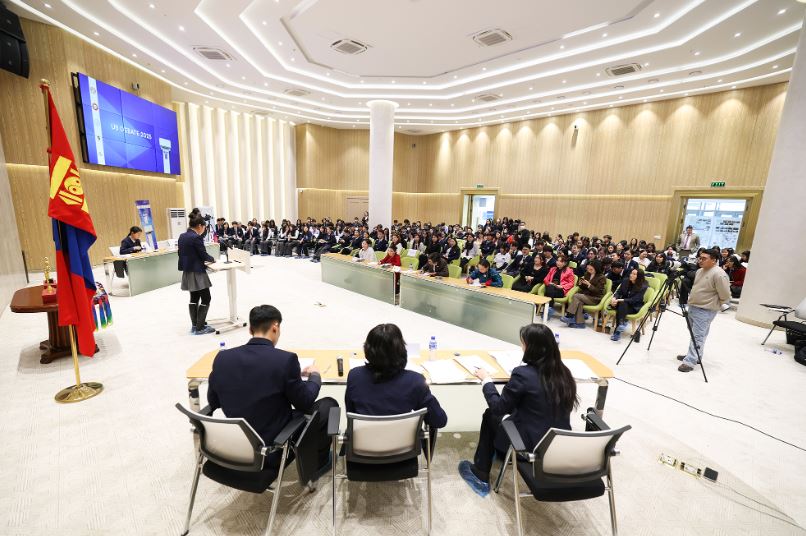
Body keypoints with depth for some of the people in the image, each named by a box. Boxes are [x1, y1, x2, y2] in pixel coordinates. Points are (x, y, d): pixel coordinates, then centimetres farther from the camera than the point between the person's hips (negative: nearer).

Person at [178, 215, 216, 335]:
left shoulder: (182, 236, 8)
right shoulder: (196, 237, -18)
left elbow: (180, 253, 15)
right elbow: (203, 254, -16)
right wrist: (212, 259, 3)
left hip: (187, 272, 9)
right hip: (197, 272, -9)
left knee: (194, 298, 17)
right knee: (206, 298, -2)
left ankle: (194, 325, 23)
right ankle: (200, 328, 0)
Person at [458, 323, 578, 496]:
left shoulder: (523, 374, -23)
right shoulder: (563, 372, -4)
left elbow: (499, 407, -11)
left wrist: (486, 380, 2)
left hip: (532, 446, -6)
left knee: (490, 416, 18)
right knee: (512, 411, 25)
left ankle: (480, 476, 30)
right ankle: (500, 454, 45)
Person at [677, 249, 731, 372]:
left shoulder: (719, 274, -18)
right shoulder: (700, 271, 10)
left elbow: (725, 296, -16)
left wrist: (714, 304, -4)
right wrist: (691, 300, 16)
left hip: (705, 311, -9)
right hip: (692, 307, 9)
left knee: (697, 337, -7)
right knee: (694, 335, 17)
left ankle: (690, 362, -6)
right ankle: (694, 356, 28)